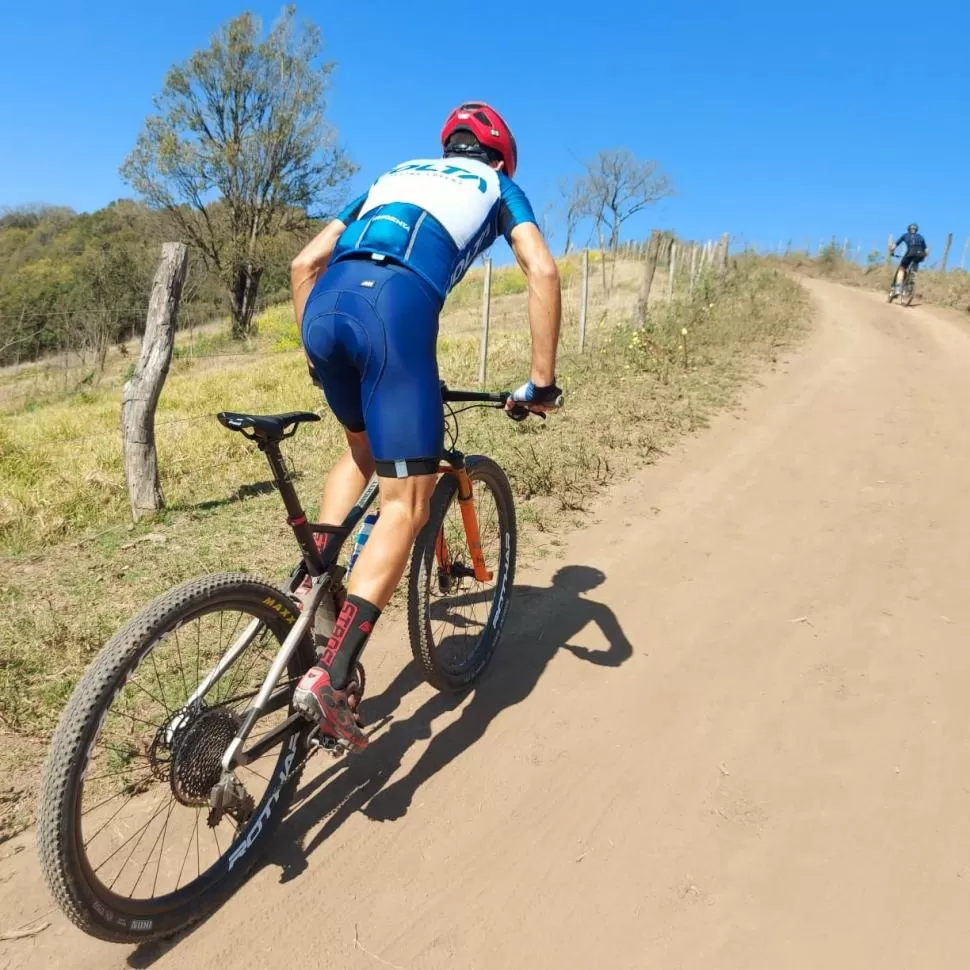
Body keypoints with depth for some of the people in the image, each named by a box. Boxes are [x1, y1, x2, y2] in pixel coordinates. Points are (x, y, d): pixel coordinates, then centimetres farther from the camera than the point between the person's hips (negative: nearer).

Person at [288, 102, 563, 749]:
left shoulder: (394, 175, 38)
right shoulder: (499, 186, 28)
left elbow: (306, 263, 30)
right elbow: (543, 272, 8)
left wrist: (316, 348, 36)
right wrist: (542, 381, 10)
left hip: (328, 302, 6)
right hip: (397, 306, -5)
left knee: (364, 449, 29)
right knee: (407, 503, -2)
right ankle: (330, 677, -13)